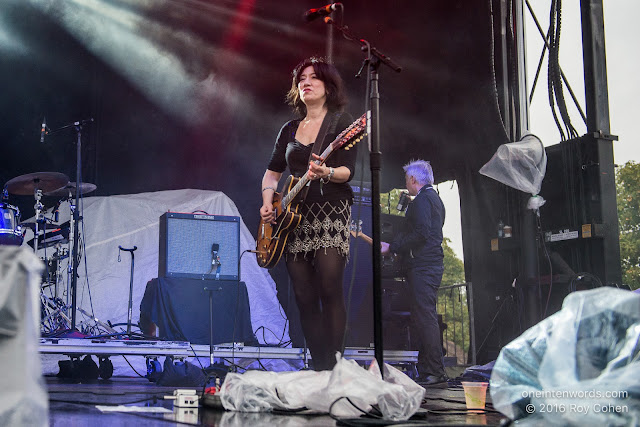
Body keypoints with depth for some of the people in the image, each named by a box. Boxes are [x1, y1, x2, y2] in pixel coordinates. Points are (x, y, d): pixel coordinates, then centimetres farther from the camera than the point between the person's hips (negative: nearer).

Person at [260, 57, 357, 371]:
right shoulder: (290, 129, 18)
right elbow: (273, 171, 24)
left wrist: (325, 173, -30)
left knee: (329, 289, -17)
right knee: (304, 296, -1)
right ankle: (318, 368, 4)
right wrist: (268, 203, 6)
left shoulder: (340, 121, 2)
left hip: (331, 212, -5)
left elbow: (348, 171, -9)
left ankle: (332, 367, -14)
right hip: (294, 216, 5)